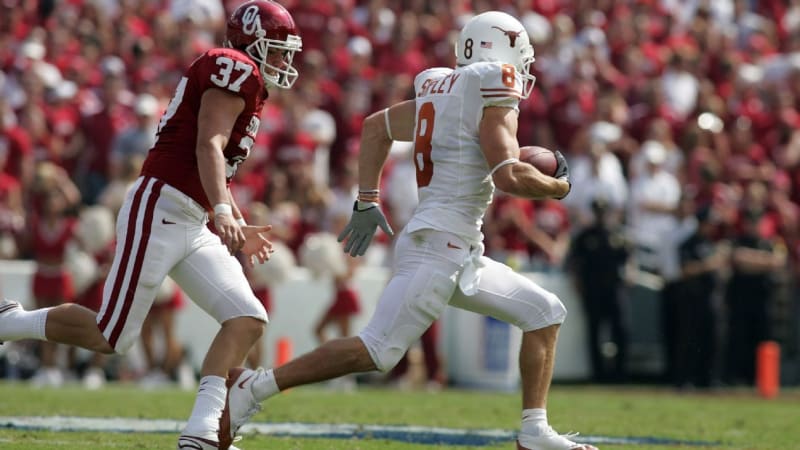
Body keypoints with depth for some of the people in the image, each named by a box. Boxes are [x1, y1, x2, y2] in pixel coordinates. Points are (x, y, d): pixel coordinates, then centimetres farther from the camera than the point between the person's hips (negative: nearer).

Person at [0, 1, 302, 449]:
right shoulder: (235, 68, -8)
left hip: (192, 226, 10)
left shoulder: (247, 86, 23)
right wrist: (223, 211, -33)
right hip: (158, 211, -10)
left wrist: (238, 228, 28)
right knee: (112, 337, -7)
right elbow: (209, 147, -20)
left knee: (248, 320, -5)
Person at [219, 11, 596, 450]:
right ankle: (254, 385, -11)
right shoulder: (493, 95, -9)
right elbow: (508, 176, -18)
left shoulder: (439, 91, 16)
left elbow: (375, 127, 25)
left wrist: (367, 201, 25)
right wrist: (557, 186, 1)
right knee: (377, 351, -15)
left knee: (545, 313, 13)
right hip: (438, 245, -10)